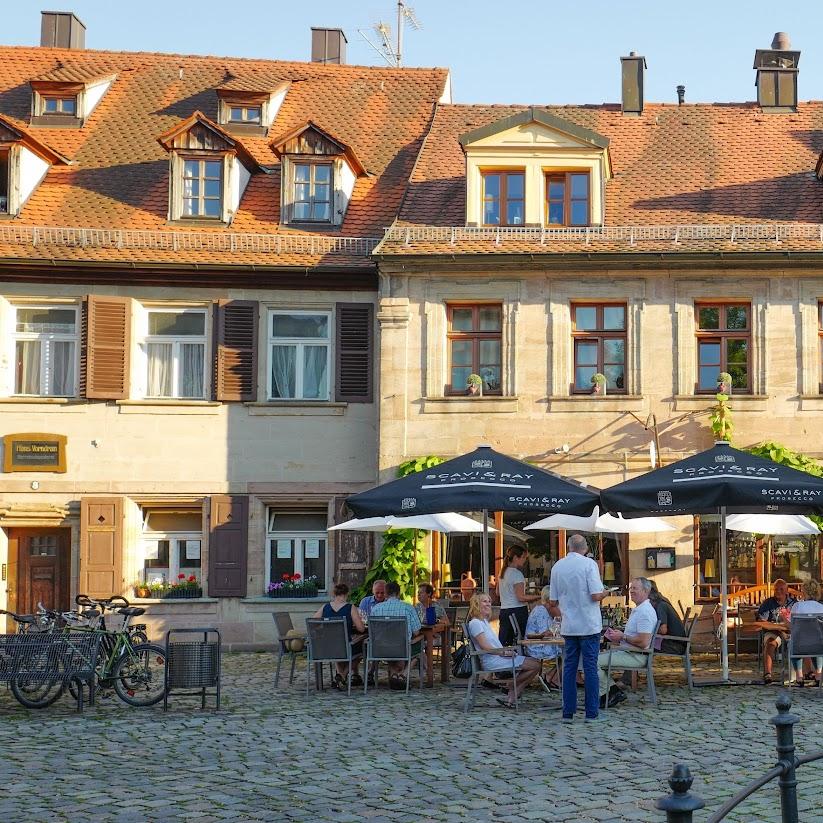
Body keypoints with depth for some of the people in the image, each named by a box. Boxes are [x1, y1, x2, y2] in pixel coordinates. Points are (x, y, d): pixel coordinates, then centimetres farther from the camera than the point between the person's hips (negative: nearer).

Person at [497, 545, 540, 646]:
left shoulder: (503, 572, 12)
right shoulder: (517, 573, -13)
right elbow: (521, 597, -18)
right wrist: (538, 597, -12)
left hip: (504, 611, 8)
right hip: (517, 611, -8)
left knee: (503, 642, 7)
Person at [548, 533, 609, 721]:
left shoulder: (557, 567, 5)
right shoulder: (589, 564, -8)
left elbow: (552, 602, 7)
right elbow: (596, 595, -16)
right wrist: (604, 593, 6)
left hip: (568, 626, 4)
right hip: (589, 625, -4)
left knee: (569, 667, 9)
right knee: (590, 667, 1)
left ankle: (568, 712, 8)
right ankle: (591, 713, 2)